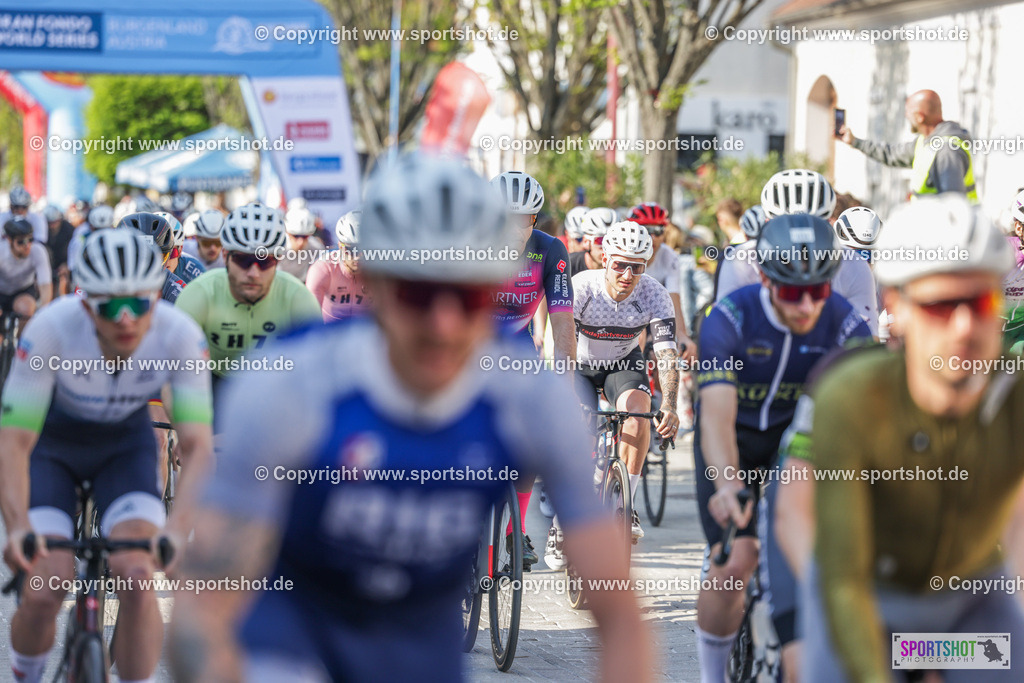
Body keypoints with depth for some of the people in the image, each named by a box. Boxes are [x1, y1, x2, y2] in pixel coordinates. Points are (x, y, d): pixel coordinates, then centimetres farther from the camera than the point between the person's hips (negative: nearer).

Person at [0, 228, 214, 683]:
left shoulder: (181, 336, -29)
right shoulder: (52, 329, -33)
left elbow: (198, 446, -30)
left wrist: (178, 527, -46)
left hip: (125, 445, 1)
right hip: (51, 445, -1)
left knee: (135, 577, -23)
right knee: (43, 593, -16)